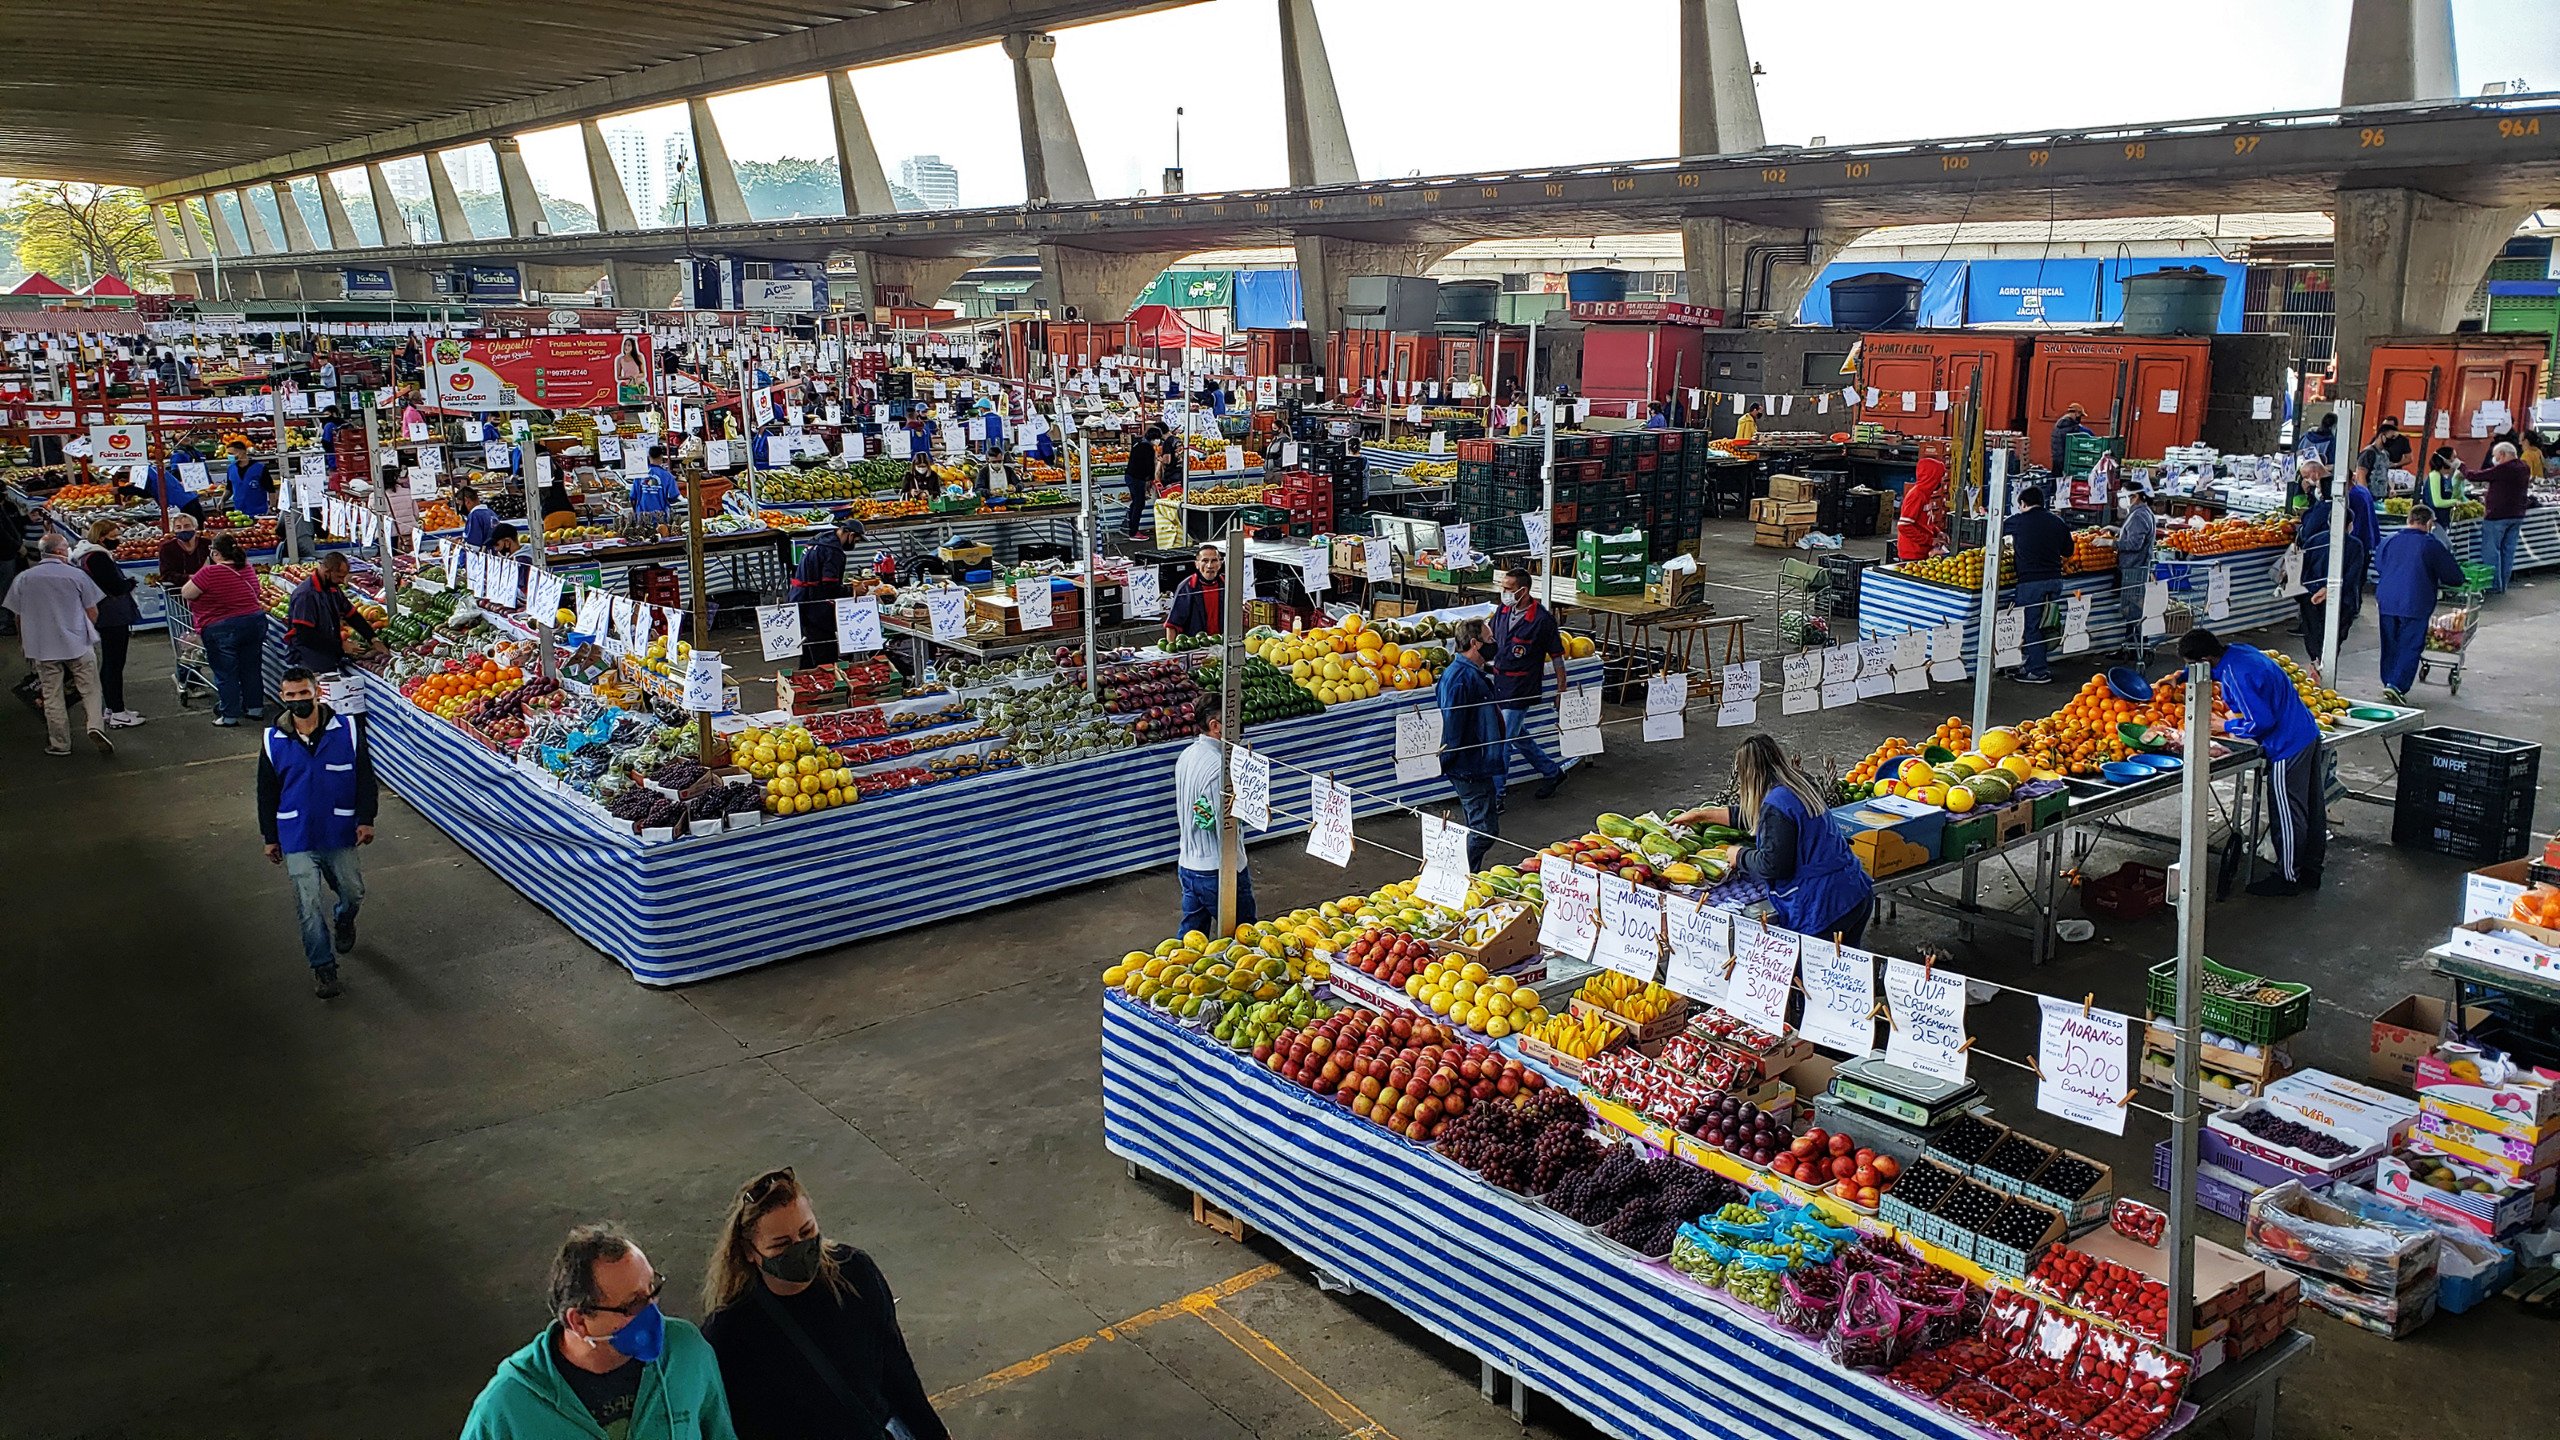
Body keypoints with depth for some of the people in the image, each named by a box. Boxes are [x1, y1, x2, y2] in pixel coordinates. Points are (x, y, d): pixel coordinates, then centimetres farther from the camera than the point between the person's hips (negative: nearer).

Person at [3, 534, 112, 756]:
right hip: (78, 644, -2)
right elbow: (92, 612, -1)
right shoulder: (76, 575, -7)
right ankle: (96, 726, -14)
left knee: (52, 696, 9)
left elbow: (18, 615, 7)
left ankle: (59, 744, 14)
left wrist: (24, 641, 24)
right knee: (90, 689, 7)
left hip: (42, 647, 2)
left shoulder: (23, 579, -1)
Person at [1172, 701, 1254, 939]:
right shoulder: (1218, 765, -22)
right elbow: (1225, 824, -21)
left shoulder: (1187, 755, 6)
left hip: (1188, 864, 9)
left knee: (1190, 933, 17)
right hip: (1216, 870, -9)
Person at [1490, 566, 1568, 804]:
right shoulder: (1502, 611, 3)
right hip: (1499, 685, 7)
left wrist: (1561, 691, -3)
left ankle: (1495, 797, 1)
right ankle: (1552, 772, 39)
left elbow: (1557, 657, -7)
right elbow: (1491, 644, 18)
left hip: (1521, 691, -7)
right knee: (1518, 737, 19)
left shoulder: (1543, 619, -15)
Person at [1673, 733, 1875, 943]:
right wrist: (1702, 815, 34)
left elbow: (1771, 865, -19)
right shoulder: (1801, 785, 14)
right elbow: (1752, 815, 28)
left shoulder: (1775, 805, -17)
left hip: (1823, 907, -9)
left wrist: (1739, 856, 1)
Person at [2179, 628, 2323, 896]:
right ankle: (2310, 870, 31)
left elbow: (2262, 722, -25)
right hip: (2308, 733, 10)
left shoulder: (2237, 675, -27)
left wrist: (2226, 726, -10)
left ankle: (2289, 877, 14)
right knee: (2312, 809, 18)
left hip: (2288, 746, -10)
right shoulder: (2237, 650, 3)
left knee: (2288, 815, 3)